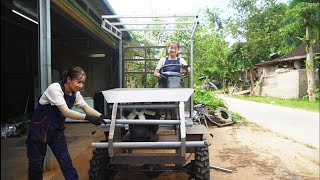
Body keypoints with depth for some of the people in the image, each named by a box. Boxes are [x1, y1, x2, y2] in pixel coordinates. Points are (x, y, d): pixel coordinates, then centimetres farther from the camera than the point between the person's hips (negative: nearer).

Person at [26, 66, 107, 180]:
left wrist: (101, 116, -23)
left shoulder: (75, 93, -5)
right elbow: (66, 112, -33)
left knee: (66, 162, 1)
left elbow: (86, 108, -5)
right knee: (36, 163, 9)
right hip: (39, 129, -5)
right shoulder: (55, 88, -25)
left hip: (57, 131, 5)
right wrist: (87, 117, -42)